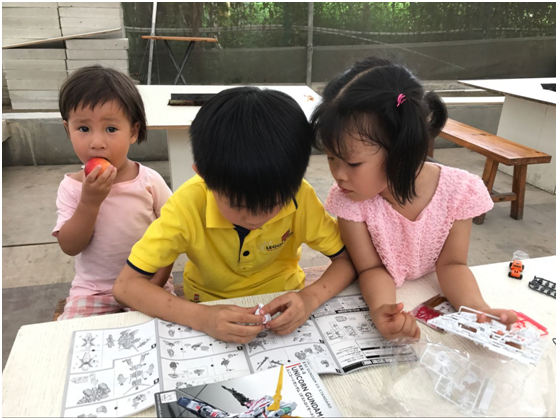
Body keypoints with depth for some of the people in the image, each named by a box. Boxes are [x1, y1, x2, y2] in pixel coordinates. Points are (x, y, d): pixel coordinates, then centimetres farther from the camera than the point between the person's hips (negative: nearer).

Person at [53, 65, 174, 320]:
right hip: (93, 289, 1)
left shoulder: (150, 181, -11)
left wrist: (157, 282, -13)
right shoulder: (72, 186, -7)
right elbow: (69, 247, -12)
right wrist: (89, 202, -25)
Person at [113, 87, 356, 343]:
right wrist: (200, 317, -36)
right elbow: (125, 286, -22)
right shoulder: (189, 204, -24)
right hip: (213, 312, -1)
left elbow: (348, 258, -11)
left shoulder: (301, 198, -22)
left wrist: (311, 298, -31)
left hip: (283, 307, 2)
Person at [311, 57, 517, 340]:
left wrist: (475, 307, -30)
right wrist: (381, 308, -37)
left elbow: (451, 263, -11)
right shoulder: (349, 200, -22)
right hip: (379, 300, -3)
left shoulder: (459, 190, -19)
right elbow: (371, 269, -16)